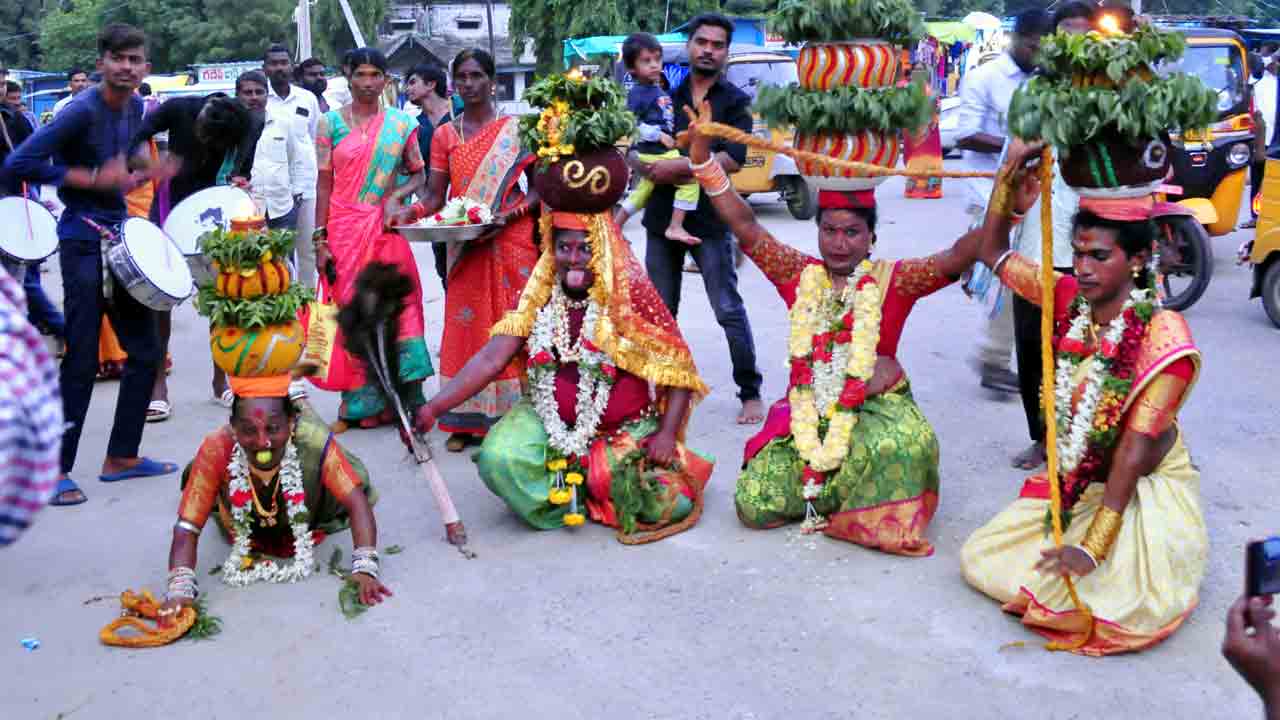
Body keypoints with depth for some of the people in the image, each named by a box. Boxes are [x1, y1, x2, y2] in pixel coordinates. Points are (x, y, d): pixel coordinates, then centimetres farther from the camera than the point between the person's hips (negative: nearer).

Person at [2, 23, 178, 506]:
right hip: (84, 243, -8)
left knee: (146, 351, 11)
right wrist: (93, 179, -22)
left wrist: (141, 176, 5)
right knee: (82, 362, -5)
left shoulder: (135, 108, 8)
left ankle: (122, 457, 23)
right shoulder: (83, 110, -16)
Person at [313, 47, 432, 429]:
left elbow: (418, 175, 12)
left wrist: (397, 196, -9)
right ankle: (360, 401, 11)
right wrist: (320, 239, -4)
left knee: (398, 307, -3)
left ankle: (405, 399, 5)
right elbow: (324, 183, 2)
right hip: (345, 230, 0)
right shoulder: (331, 122, 4)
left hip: (387, 229, 1)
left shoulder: (401, 124, 6)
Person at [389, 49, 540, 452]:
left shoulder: (516, 129, 2)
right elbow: (435, 196, 7)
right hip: (464, 248, 2)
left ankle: (510, 415, 6)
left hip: (510, 242, -2)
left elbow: (538, 188, -1)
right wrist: (412, 213, -13)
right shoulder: (445, 135, 10)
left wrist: (509, 215, -17)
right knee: (465, 325, 1)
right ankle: (467, 420, 8)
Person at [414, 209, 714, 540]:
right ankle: (575, 501, 2)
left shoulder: (630, 296, -11)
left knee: (671, 503, -19)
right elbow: (490, 360, -8)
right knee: (497, 459, -26)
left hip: (628, 430, -1)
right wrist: (432, 408, -19)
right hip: (553, 424, 2)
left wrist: (667, 433, -19)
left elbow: (678, 368, -8)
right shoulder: (538, 296, -3)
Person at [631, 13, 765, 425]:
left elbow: (734, 159, -13)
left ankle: (751, 393, 7)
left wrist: (678, 167, -18)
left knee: (729, 311, -2)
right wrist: (658, 172, -14)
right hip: (662, 217, 3)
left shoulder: (735, 102, 2)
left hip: (709, 220, -3)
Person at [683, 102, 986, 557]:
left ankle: (853, 511, -6)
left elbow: (958, 256, -12)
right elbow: (744, 225, 0)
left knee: (899, 443, -39)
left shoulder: (892, 280, -1)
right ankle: (834, 488, 14)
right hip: (808, 410, 3)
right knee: (755, 503, -14)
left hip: (875, 406, -2)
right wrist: (702, 153, -9)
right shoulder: (800, 276, 5)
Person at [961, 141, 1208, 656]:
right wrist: (1009, 182, -13)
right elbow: (995, 255, 4)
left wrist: (1091, 547, -31)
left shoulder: (1162, 337, -23)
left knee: (1122, 611, -23)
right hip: (1073, 482, 6)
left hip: (1144, 491, -5)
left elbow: (1135, 449, -27)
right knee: (979, 558, -1)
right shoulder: (1069, 299, -7)